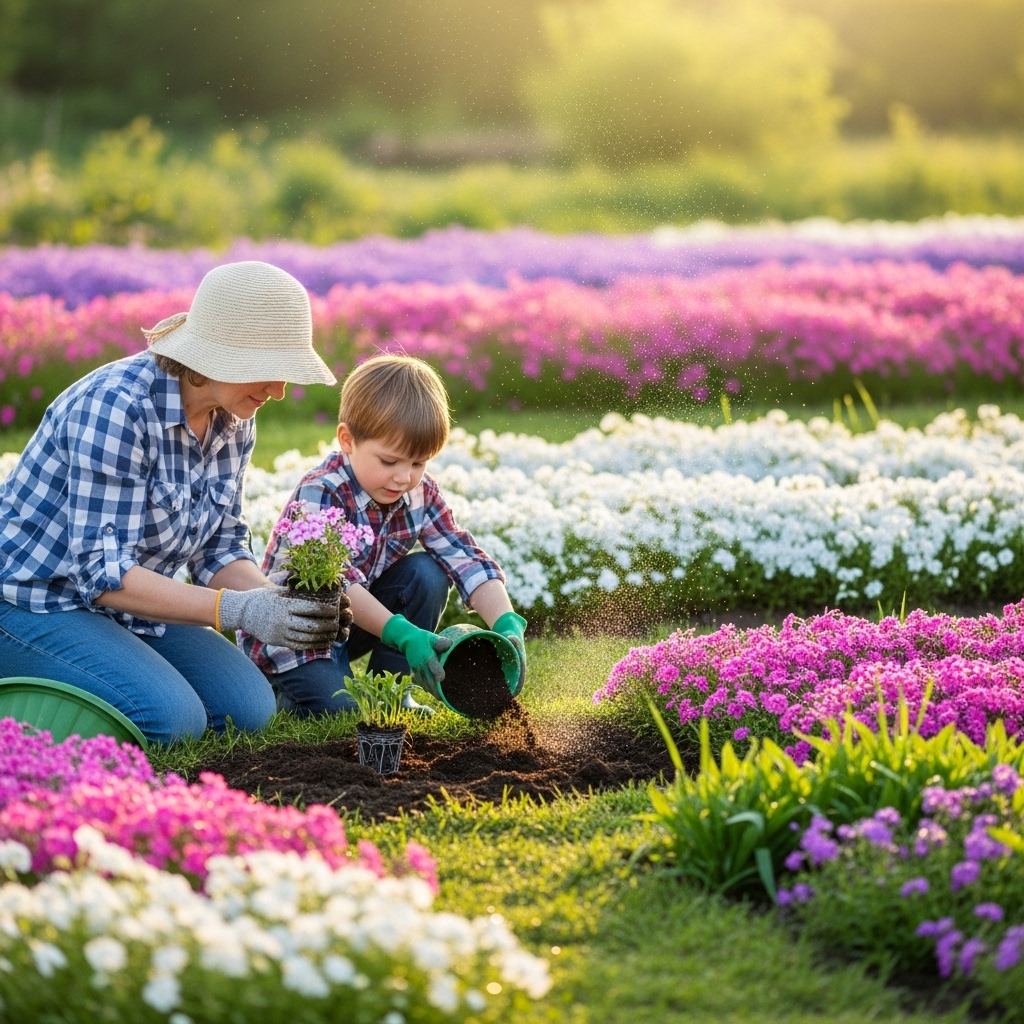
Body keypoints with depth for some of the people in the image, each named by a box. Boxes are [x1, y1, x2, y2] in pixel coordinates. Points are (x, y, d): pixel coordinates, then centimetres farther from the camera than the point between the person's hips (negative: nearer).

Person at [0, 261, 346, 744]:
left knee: (249, 708, -7)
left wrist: (276, 600, -19)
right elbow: (102, 572, -30)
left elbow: (219, 550, 3)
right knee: (173, 720, -27)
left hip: (128, 607, 8)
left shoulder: (234, 420, -2)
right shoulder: (117, 405, -27)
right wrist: (235, 610, -37)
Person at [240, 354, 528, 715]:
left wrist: (508, 627, -33)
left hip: (360, 618, 6)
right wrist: (403, 635, -49)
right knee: (344, 709, -27)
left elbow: (466, 560, -16)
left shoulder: (421, 493, -9)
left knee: (427, 573, -14)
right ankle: (281, 687, 6)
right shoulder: (319, 495, -27)